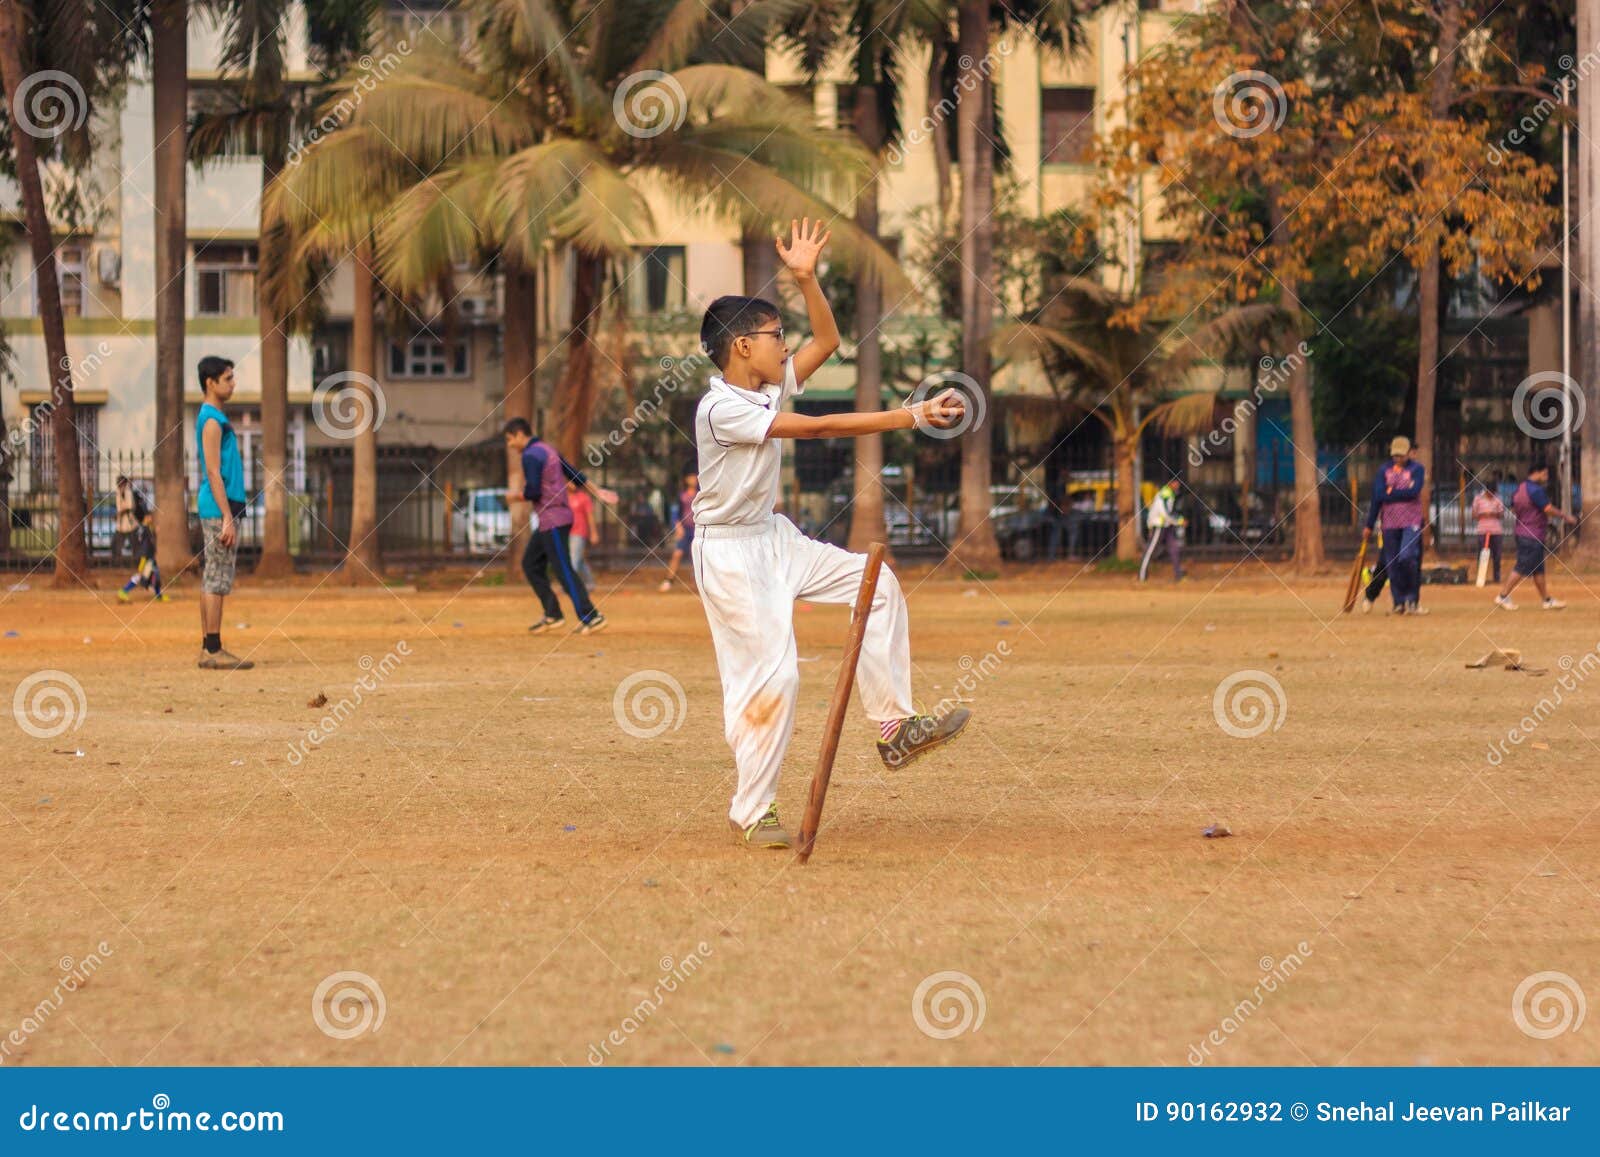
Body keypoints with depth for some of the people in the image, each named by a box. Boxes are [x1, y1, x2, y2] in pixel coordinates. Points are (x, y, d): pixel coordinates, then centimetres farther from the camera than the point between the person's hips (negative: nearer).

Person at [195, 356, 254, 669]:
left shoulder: (215, 418, 18)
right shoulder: (212, 420, -13)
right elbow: (213, 473, -18)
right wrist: (228, 518, -21)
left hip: (219, 510, 10)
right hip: (219, 509, -10)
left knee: (213, 579, 10)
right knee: (218, 580, -9)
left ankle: (209, 648, 12)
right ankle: (213, 651, -9)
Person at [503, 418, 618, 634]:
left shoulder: (530, 456, -14)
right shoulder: (547, 449, 16)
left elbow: (533, 492, -22)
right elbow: (573, 473, 19)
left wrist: (515, 496, -3)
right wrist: (598, 492, 21)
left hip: (553, 520, -10)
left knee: (564, 570, -10)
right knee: (531, 564, 14)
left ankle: (591, 617, -13)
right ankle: (552, 615, 15)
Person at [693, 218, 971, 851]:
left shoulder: (771, 388, 3)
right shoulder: (721, 408, -24)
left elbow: (826, 341, 12)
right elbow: (819, 428, -29)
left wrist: (806, 277, -4)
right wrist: (910, 416, -30)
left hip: (773, 538, 9)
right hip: (729, 553, -9)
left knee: (875, 583, 4)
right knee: (769, 673, -11)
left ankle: (895, 728, 6)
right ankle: (751, 810, 1)